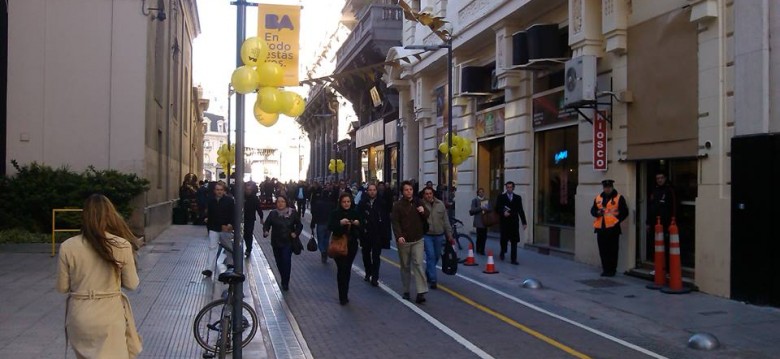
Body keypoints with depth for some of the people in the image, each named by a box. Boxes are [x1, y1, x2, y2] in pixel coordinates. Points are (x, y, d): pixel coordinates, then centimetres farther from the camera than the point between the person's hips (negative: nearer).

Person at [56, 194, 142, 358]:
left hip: (79, 316, 2)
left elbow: (62, 288, -1)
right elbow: (132, 284, -3)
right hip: (110, 316, -2)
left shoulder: (68, 247, -10)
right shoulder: (122, 246, -13)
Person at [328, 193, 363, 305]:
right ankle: (343, 297, 0)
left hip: (352, 245, 3)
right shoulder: (335, 213, -4)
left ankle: (344, 295, 24)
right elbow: (330, 227, -13)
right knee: (342, 269, -8)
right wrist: (340, 223, -28)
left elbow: (361, 227, 4)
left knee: (347, 269, 9)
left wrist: (358, 224, -17)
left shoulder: (355, 213, 5)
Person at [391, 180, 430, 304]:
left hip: (418, 239, 2)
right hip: (403, 240, -2)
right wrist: (398, 236, -29)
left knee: (418, 264, -9)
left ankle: (421, 292, -12)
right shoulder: (397, 205, -5)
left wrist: (423, 211, -9)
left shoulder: (418, 203, 7)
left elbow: (427, 217, 14)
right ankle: (406, 291, 22)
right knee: (405, 266, 9)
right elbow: (395, 222, -14)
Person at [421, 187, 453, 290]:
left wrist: (449, 234, 5)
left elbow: (446, 220, 5)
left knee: (436, 256, 15)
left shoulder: (440, 204, 1)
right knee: (431, 256, -9)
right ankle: (432, 279, -4)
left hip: (439, 235, 4)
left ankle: (428, 273, 37)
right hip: (427, 235, -4)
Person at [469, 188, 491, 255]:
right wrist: (480, 208, -15)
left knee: (484, 236, 0)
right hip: (478, 221, -4)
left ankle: (482, 250, 9)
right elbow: (472, 210, -7)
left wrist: (486, 209, -11)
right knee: (479, 236, -8)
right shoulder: (475, 200, 3)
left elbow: (490, 209, 9)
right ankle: (478, 250, 3)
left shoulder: (487, 200, 14)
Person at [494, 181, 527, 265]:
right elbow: (496, 209, 2)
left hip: (514, 222, 1)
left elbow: (521, 210, 10)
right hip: (504, 222, -1)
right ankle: (502, 252, 33)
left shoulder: (517, 198, 10)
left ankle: (514, 259, -1)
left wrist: (524, 222, 6)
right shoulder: (501, 197, 5)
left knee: (514, 241, -3)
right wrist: (503, 213, -17)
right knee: (504, 239, 4)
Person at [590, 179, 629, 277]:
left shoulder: (619, 198, 1)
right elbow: (592, 210, 16)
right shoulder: (598, 198, 14)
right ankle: (605, 269, 17)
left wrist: (617, 220, -12)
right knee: (603, 250, 8)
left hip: (613, 228, -4)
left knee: (612, 250, -2)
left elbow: (624, 212, -1)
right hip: (600, 228, 5)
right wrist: (597, 213, -5)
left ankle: (611, 270, 5)